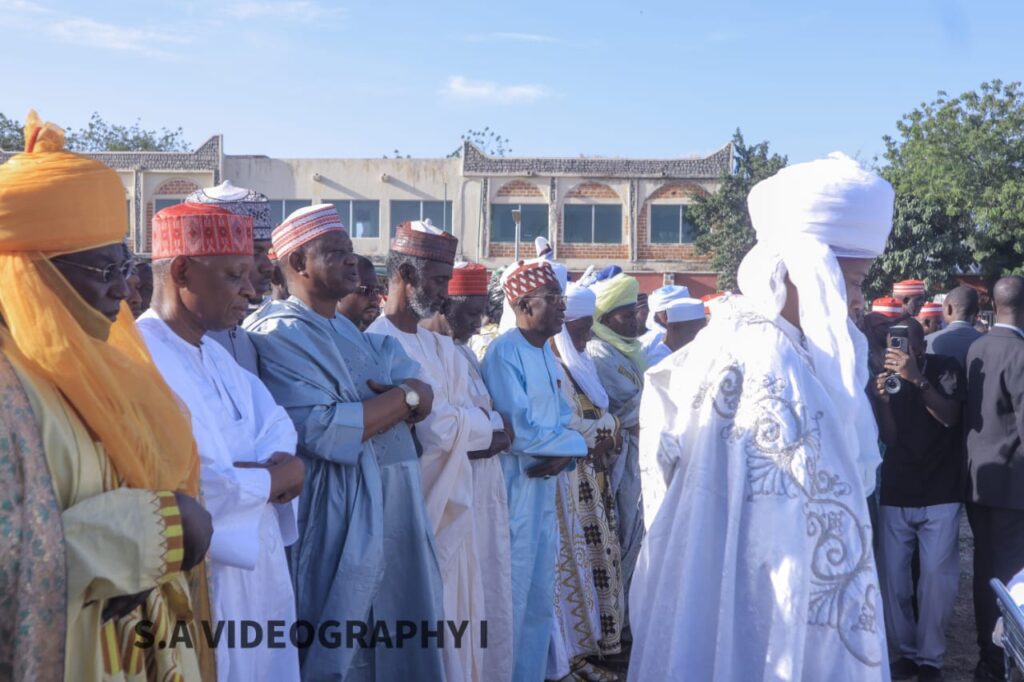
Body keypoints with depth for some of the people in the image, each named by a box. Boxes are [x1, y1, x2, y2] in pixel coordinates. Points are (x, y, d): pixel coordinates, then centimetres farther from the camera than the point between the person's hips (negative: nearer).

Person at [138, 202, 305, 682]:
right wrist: (273, 477, -14)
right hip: (198, 584, -9)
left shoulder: (216, 355, 13)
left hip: (257, 572, 9)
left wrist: (274, 463, -14)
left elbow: (277, 425, 10)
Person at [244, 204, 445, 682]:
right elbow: (326, 433, -23)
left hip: (393, 510, 9)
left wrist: (397, 399, -12)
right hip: (337, 521, -8)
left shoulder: (350, 332, 17)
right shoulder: (278, 335, -13)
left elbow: (423, 396, 11)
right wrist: (402, 397, -11)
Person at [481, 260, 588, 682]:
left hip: (544, 484, 9)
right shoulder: (504, 353, -16)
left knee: (540, 596, 16)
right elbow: (520, 432, -22)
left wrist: (564, 453, -9)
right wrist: (576, 443, -9)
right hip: (514, 486, -9)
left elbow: (562, 417, 12)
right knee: (512, 596, 0)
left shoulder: (546, 351, 12)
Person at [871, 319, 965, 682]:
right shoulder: (888, 375, 4)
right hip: (894, 495, 2)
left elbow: (949, 417, -16)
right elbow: (889, 438, -1)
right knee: (892, 579, -2)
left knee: (936, 579, -6)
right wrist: (882, 399, -18)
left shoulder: (946, 368, -1)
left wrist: (918, 379, -28)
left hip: (939, 495, -2)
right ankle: (905, 651, 11)